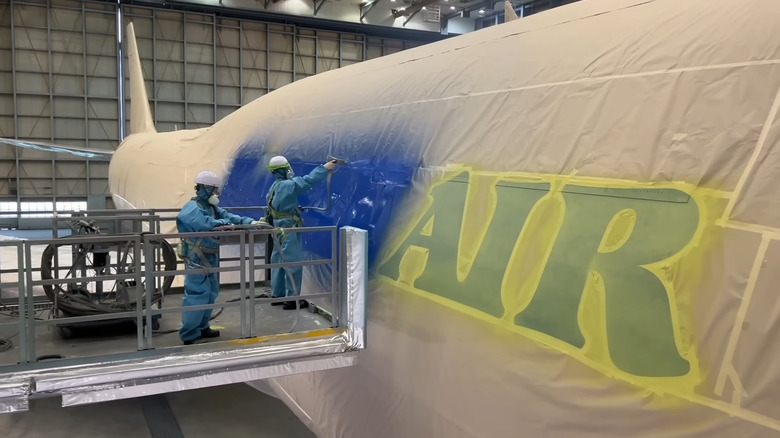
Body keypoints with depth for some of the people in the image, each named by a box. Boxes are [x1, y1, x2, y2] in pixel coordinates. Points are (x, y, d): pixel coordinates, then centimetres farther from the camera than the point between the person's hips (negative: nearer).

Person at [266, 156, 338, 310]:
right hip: (289, 229, -10)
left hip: (279, 228, 10)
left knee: (278, 261, 14)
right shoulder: (288, 185, -18)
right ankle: (291, 299, 0)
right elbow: (308, 181, -26)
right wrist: (325, 168, -20)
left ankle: (277, 295, 22)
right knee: (293, 262, -4)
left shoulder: (275, 187, 12)